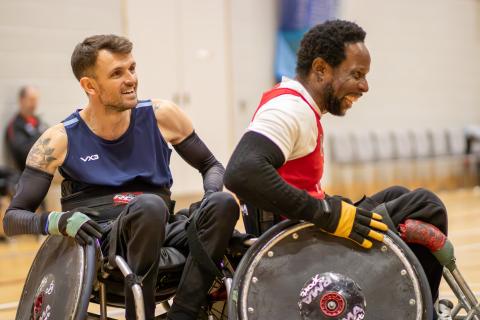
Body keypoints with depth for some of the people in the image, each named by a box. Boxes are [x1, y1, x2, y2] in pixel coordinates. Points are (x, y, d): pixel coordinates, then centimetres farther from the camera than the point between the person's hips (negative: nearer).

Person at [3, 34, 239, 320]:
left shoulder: (161, 116, 4)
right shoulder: (60, 140, -1)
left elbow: (212, 166, 17)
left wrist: (212, 196, -7)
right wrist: (58, 221, -22)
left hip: (160, 237, 4)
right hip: (98, 246, -3)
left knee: (224, 204, -24)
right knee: (149, 206, -35)